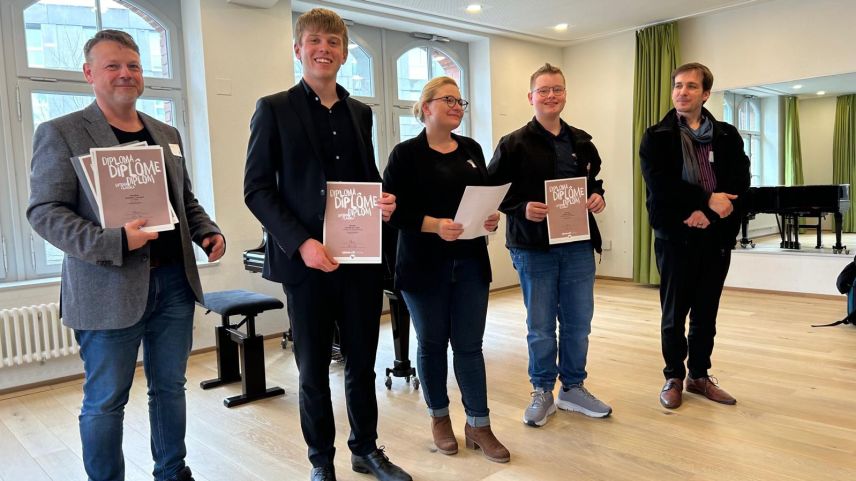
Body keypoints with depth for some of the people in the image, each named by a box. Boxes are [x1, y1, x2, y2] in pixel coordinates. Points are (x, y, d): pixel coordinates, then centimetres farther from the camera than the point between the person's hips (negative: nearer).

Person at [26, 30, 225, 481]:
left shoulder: (167, 134, 15)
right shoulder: (61, 133, -2)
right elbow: (44, 211, -9)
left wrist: (209, 233, 2)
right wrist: (112, 243, -23)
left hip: (174, 281, 5)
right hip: (108, 290, -5)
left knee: (170, 388, 15)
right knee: (105, 402, 7)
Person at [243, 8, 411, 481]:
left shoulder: (360, 112, 13)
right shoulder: (274, 109, 0)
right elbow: (256, 188, -6)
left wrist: (384, 201, -5)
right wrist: (300, 243, -18)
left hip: (362, 259, 4)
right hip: (306, 262, -3)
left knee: (362, 364, 15)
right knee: (313, 370, 10)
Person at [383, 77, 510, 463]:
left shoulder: (472, 150, 10)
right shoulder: (406, 154, -6)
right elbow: (393, 210, -12)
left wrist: (492, 217, -7)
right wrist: (435, 225, -25)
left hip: (471, 263, 4)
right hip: (425, 266, -3)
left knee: (469, 345, 7)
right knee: (432, 344, 11)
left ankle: (478, 425, 19)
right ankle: (439, 417, 30)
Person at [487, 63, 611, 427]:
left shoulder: (581, 142, 11)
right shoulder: (514, 144, -4)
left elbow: (595, 182, 22)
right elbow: (492, 191, -5)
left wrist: (598, 197, 0)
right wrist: (522, 208, -20)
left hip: (578, 247, 5)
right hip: (534, 248, -4)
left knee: (578, 323, 12)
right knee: (541, 327, 7)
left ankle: (573, 388, 30)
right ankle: (542, 392, 25)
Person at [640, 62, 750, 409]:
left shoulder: (727, 136, 8)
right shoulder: (657, 137, -1)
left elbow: (739, 183, -3)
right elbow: (660, 186, -14)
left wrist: (708, 213, -17)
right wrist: (707, 200, -16)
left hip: (716, 237, 3)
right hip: (675, 237, -3)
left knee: (706, 314, 12)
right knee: (674, 314, 7)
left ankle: (699, 375, 27)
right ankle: (674, 377, 21)